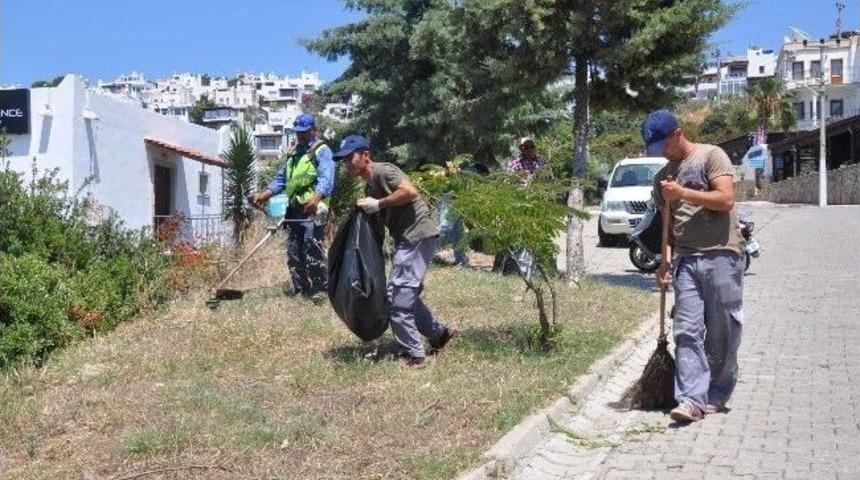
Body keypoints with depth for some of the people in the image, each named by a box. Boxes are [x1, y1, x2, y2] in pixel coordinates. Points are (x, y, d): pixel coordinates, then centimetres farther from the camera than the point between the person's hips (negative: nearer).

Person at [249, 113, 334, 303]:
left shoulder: (322, 151, -3)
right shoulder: (292, 153, 22)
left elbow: (326, 179, -19)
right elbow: (281, 180, 26)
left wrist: (316, 198, -38)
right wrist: (263, 195, 12)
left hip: (312, 210, -8)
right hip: (294, 209, 8)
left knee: (312, 250, -12)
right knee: (293, 250, 9)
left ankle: (319, 289, -6)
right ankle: (300, 287, 18)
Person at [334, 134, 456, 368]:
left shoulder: (382, 171, -10)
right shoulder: (369, 186, 18)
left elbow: (410, 191, -25)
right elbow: (378, 220, 20)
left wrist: (377, 204, -18)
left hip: (417, 235, -10)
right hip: (406, 238, 10)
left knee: (398, 295, -8)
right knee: (406, 294, 17)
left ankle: (412, 355, -1)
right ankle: (439, 333, 29)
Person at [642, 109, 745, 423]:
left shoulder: (711, 156, 1)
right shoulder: (663, 177, 19)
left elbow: (726, 199, -10)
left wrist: (682, 193, -12)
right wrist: (665, 261, 9)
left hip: (721, 255, -5)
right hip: (685, 260, 5)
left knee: (722, 333, 3)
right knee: (687, 331, -4)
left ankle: (717, 393, 17)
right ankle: (692, 398, -3)